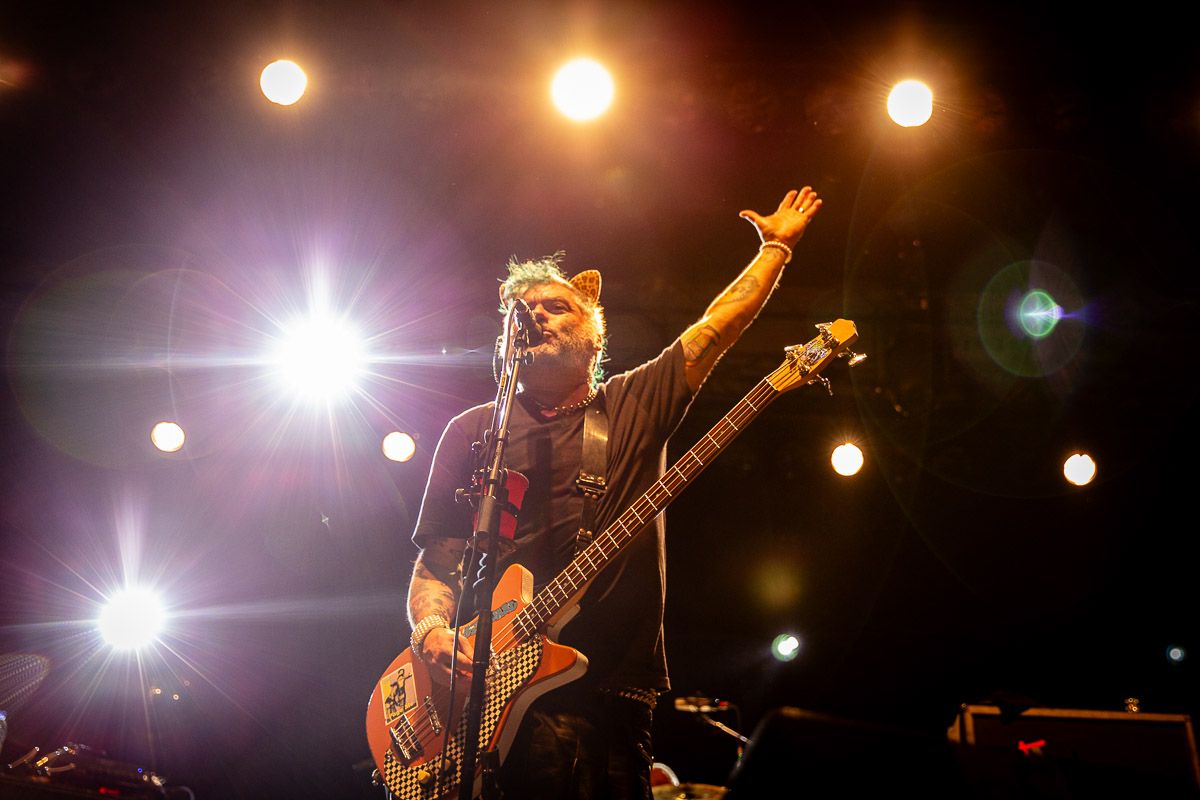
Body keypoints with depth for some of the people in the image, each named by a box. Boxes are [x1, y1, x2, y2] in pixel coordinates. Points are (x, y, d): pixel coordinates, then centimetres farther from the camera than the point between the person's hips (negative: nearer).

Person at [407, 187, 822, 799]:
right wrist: (430, 632, -9)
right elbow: (435, 564, 9)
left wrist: (776, 246, 19)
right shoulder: (473, 430, 13)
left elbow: (717, 326, 15)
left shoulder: (636, 405, 16)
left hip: (610, 697, 1)